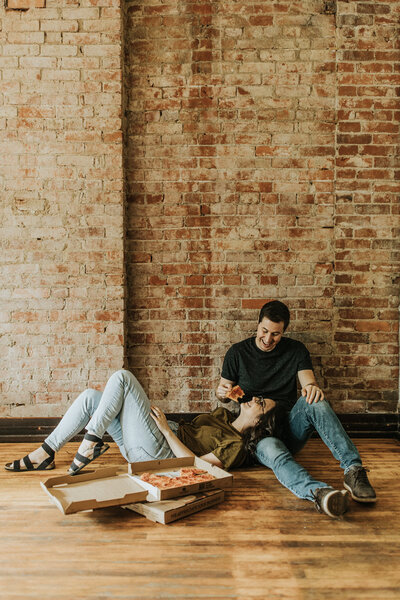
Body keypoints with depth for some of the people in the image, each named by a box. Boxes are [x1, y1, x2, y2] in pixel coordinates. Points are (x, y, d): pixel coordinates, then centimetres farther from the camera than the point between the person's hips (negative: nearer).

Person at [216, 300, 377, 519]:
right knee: (273, 451, -39)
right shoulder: (238, 352, 5)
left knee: (315, 401, -31)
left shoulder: (296, 350, 8)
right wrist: (221, 392, -12)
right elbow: (223, 390, 13)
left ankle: (353, 468, -42)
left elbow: (308, 381, -4)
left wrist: (312, 387, -30)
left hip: (289, 424, 2)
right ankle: (318, 492, -67)